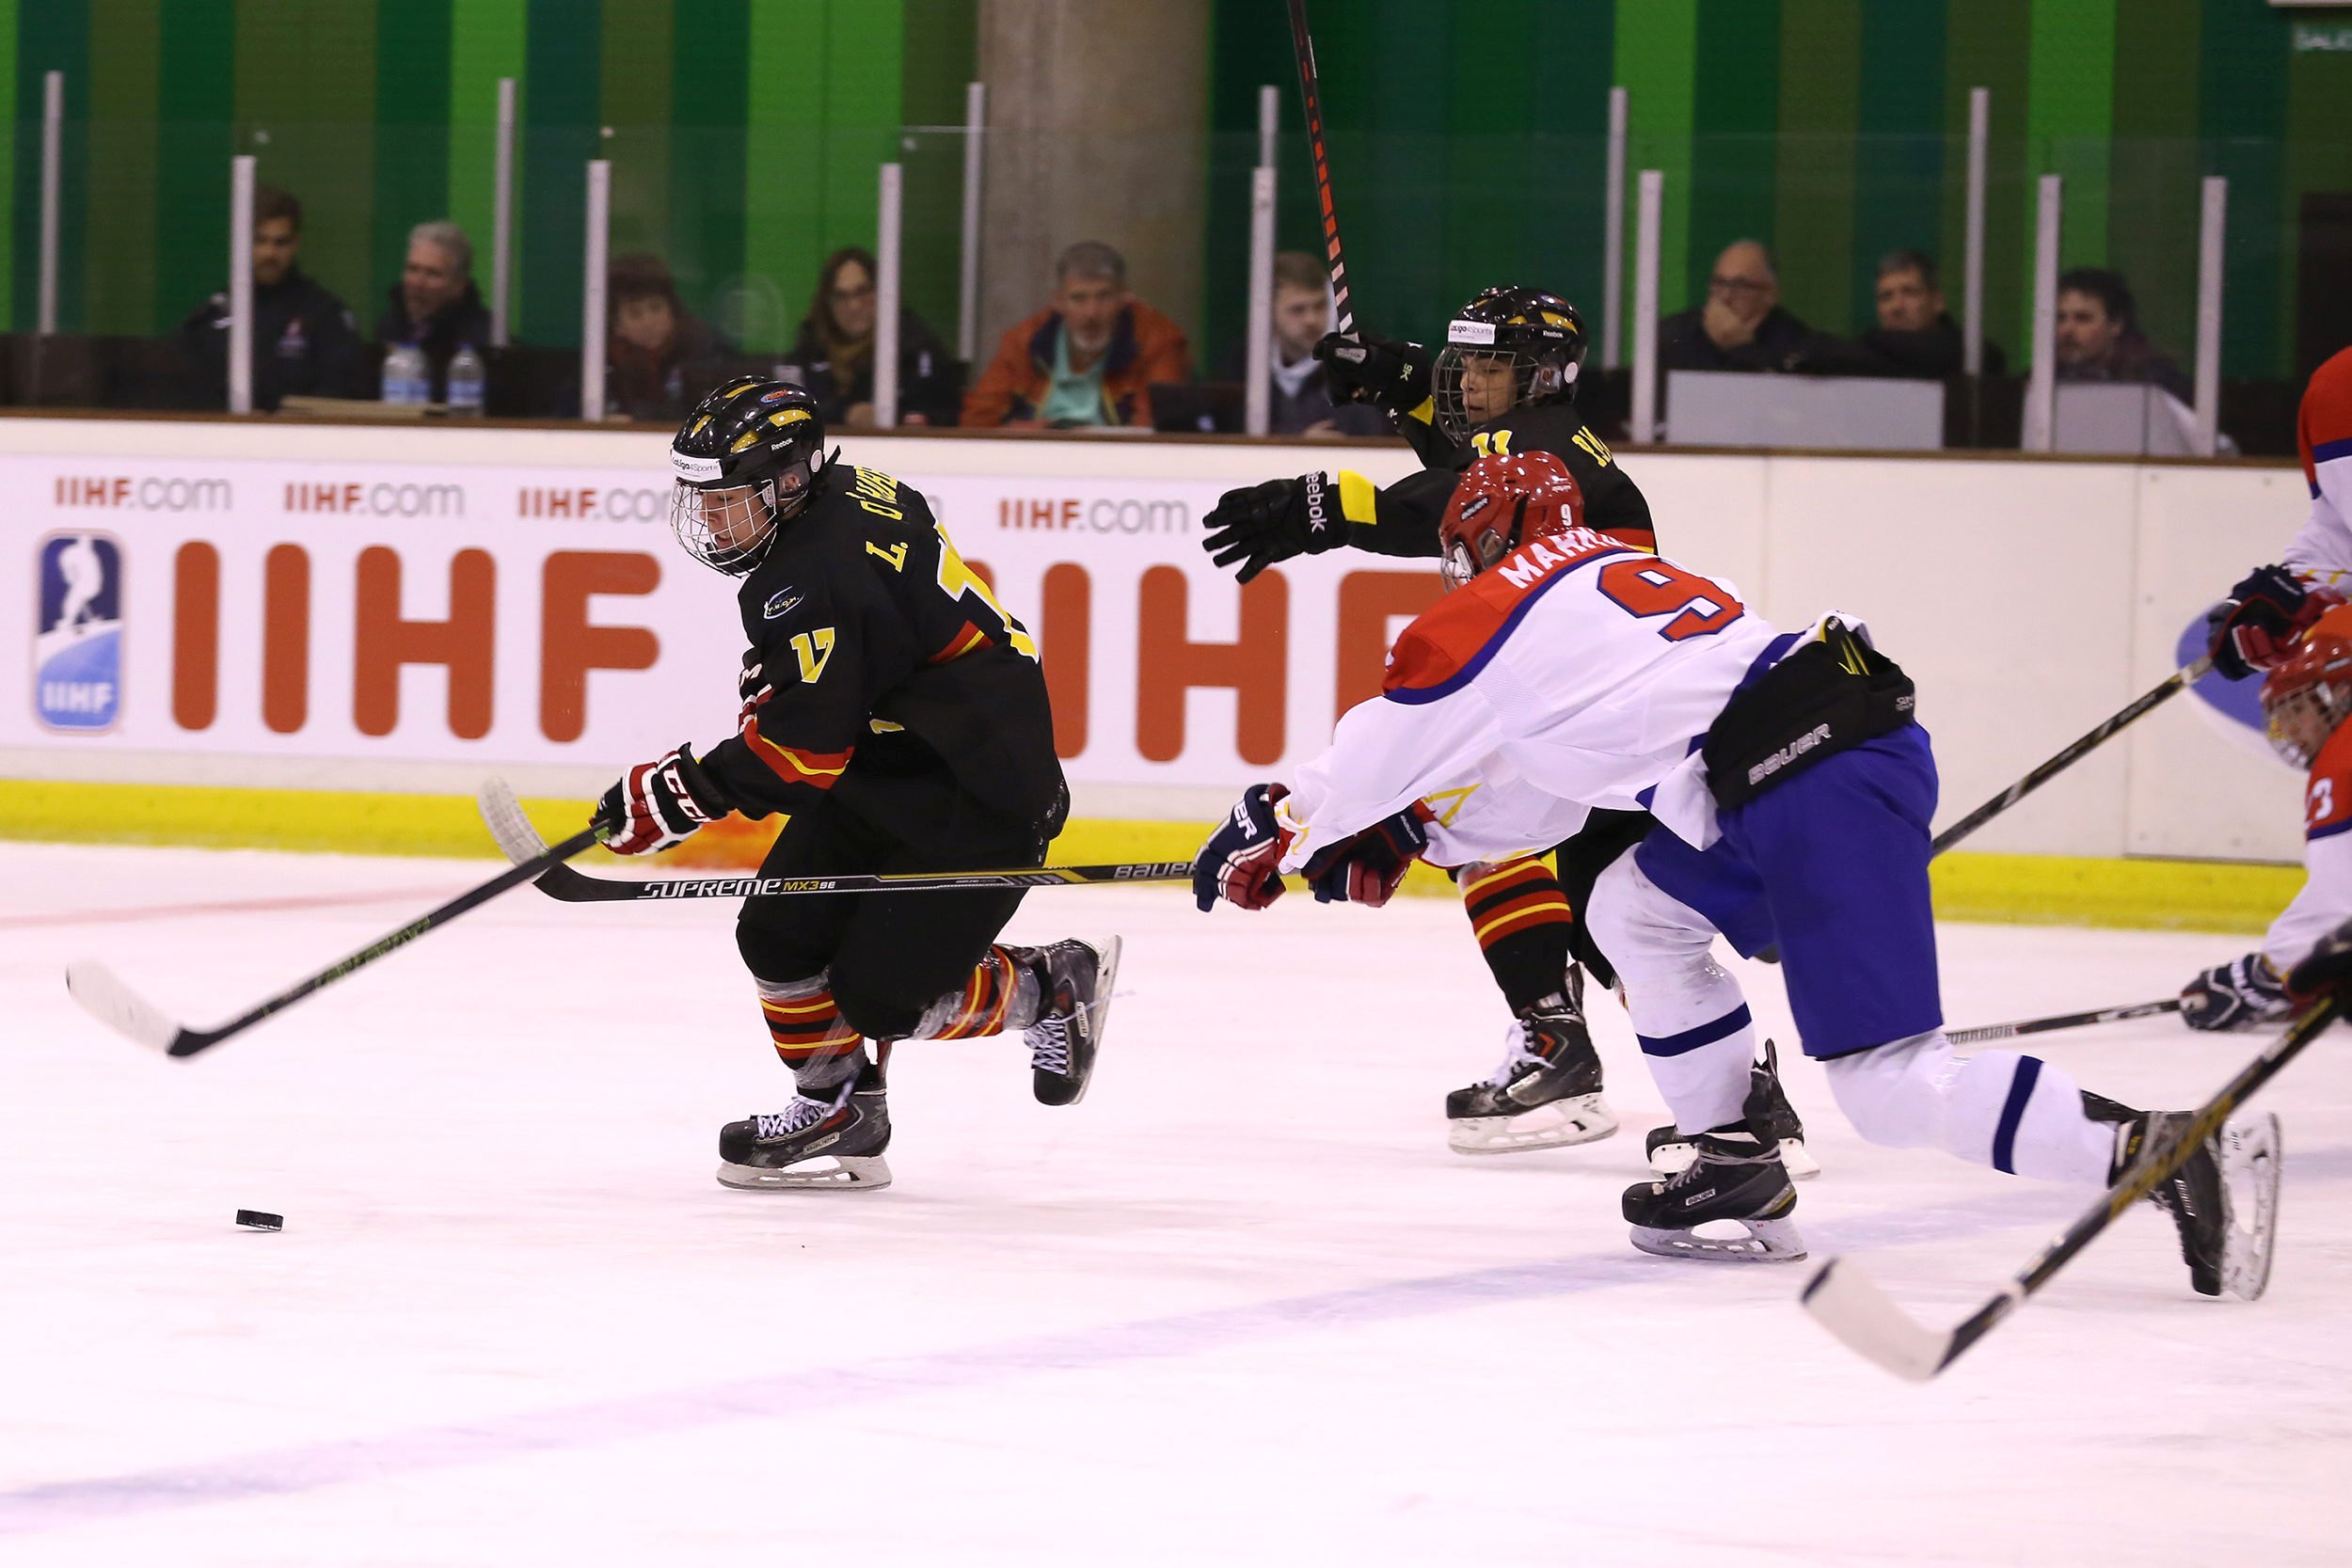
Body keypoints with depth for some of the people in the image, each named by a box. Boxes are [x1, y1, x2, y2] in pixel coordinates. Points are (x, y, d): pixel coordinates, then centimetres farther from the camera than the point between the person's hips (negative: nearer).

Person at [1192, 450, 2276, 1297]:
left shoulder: (1499, 608, 6)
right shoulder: (1617, 572, 31)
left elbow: (1382, 748, 15)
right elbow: (1551, 776, 40)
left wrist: (1274, 836, 30)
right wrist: (1420, 839, 46)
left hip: (1815, 793, -9)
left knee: (1893, 1088, -11)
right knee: (1637, 910, 26)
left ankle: (2163, 1153, -24)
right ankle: (1737, 1170, 23)